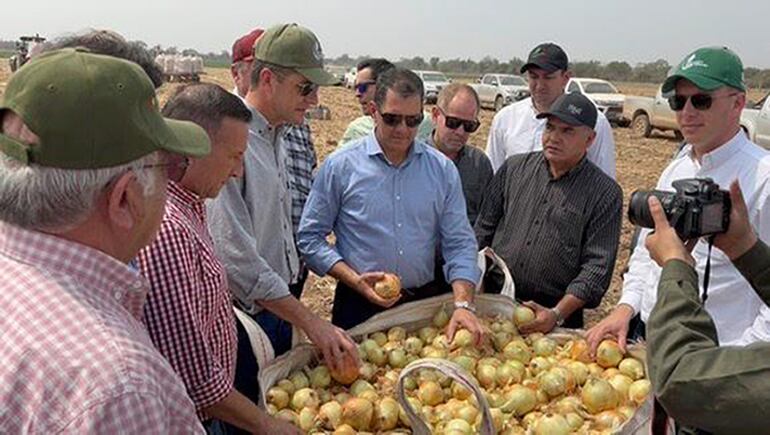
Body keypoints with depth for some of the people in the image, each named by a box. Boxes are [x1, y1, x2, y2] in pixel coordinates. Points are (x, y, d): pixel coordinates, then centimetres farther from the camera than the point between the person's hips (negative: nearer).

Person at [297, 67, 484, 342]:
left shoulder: (442, 170, 1)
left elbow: (459, 244, -1)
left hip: (425, 303, 3)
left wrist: (463, 305, -14)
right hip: (359, 307, -2)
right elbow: (310, 237, -3)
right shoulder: (340, 166, -6)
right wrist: (354, 280, -14)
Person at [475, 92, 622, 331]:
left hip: (557, 314, -2)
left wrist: (558, 314, -18)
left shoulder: (605, 193, -5)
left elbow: (598, 266, -9)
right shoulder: (513, 168, 4)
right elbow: (484, 230, 8)